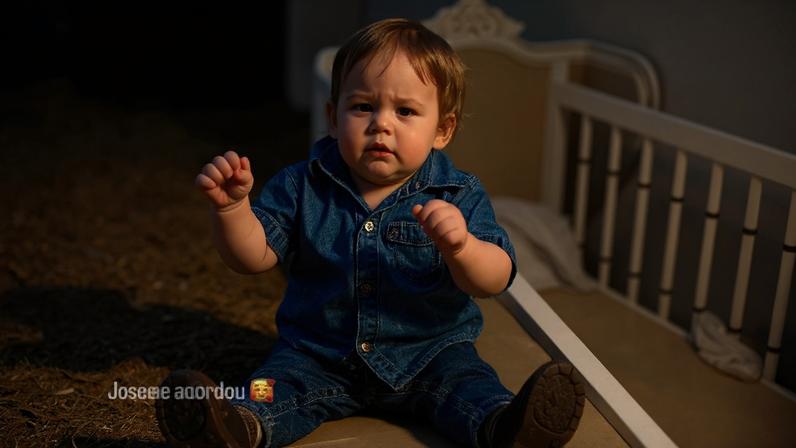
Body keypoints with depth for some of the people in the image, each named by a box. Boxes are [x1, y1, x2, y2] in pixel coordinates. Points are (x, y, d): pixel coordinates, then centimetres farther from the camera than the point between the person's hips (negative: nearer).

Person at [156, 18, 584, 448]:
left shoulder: (460, 197, -6)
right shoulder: (301, 187, -1)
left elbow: (495, 280, -16)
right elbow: (254, 256, -4)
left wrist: (461, 247, -39)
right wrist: (231, 206, -25)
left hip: (428, 352, 0)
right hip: (318, 356, 1)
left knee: (464, 378, -24)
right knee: (283, 375, -23)